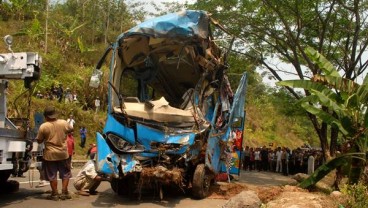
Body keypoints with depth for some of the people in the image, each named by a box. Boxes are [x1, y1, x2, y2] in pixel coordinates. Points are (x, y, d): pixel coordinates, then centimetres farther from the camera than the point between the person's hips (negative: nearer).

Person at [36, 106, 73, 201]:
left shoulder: (43, 126, -12)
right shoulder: (64, 123, -5)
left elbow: (39, 141, -4)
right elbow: (71, 129, 15)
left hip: (50, 154, -2)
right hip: (63, 153, 2)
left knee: (52, 175, 8)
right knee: (65, 173, 14)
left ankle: (54, 194, 12)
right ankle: (64, 192, 13)